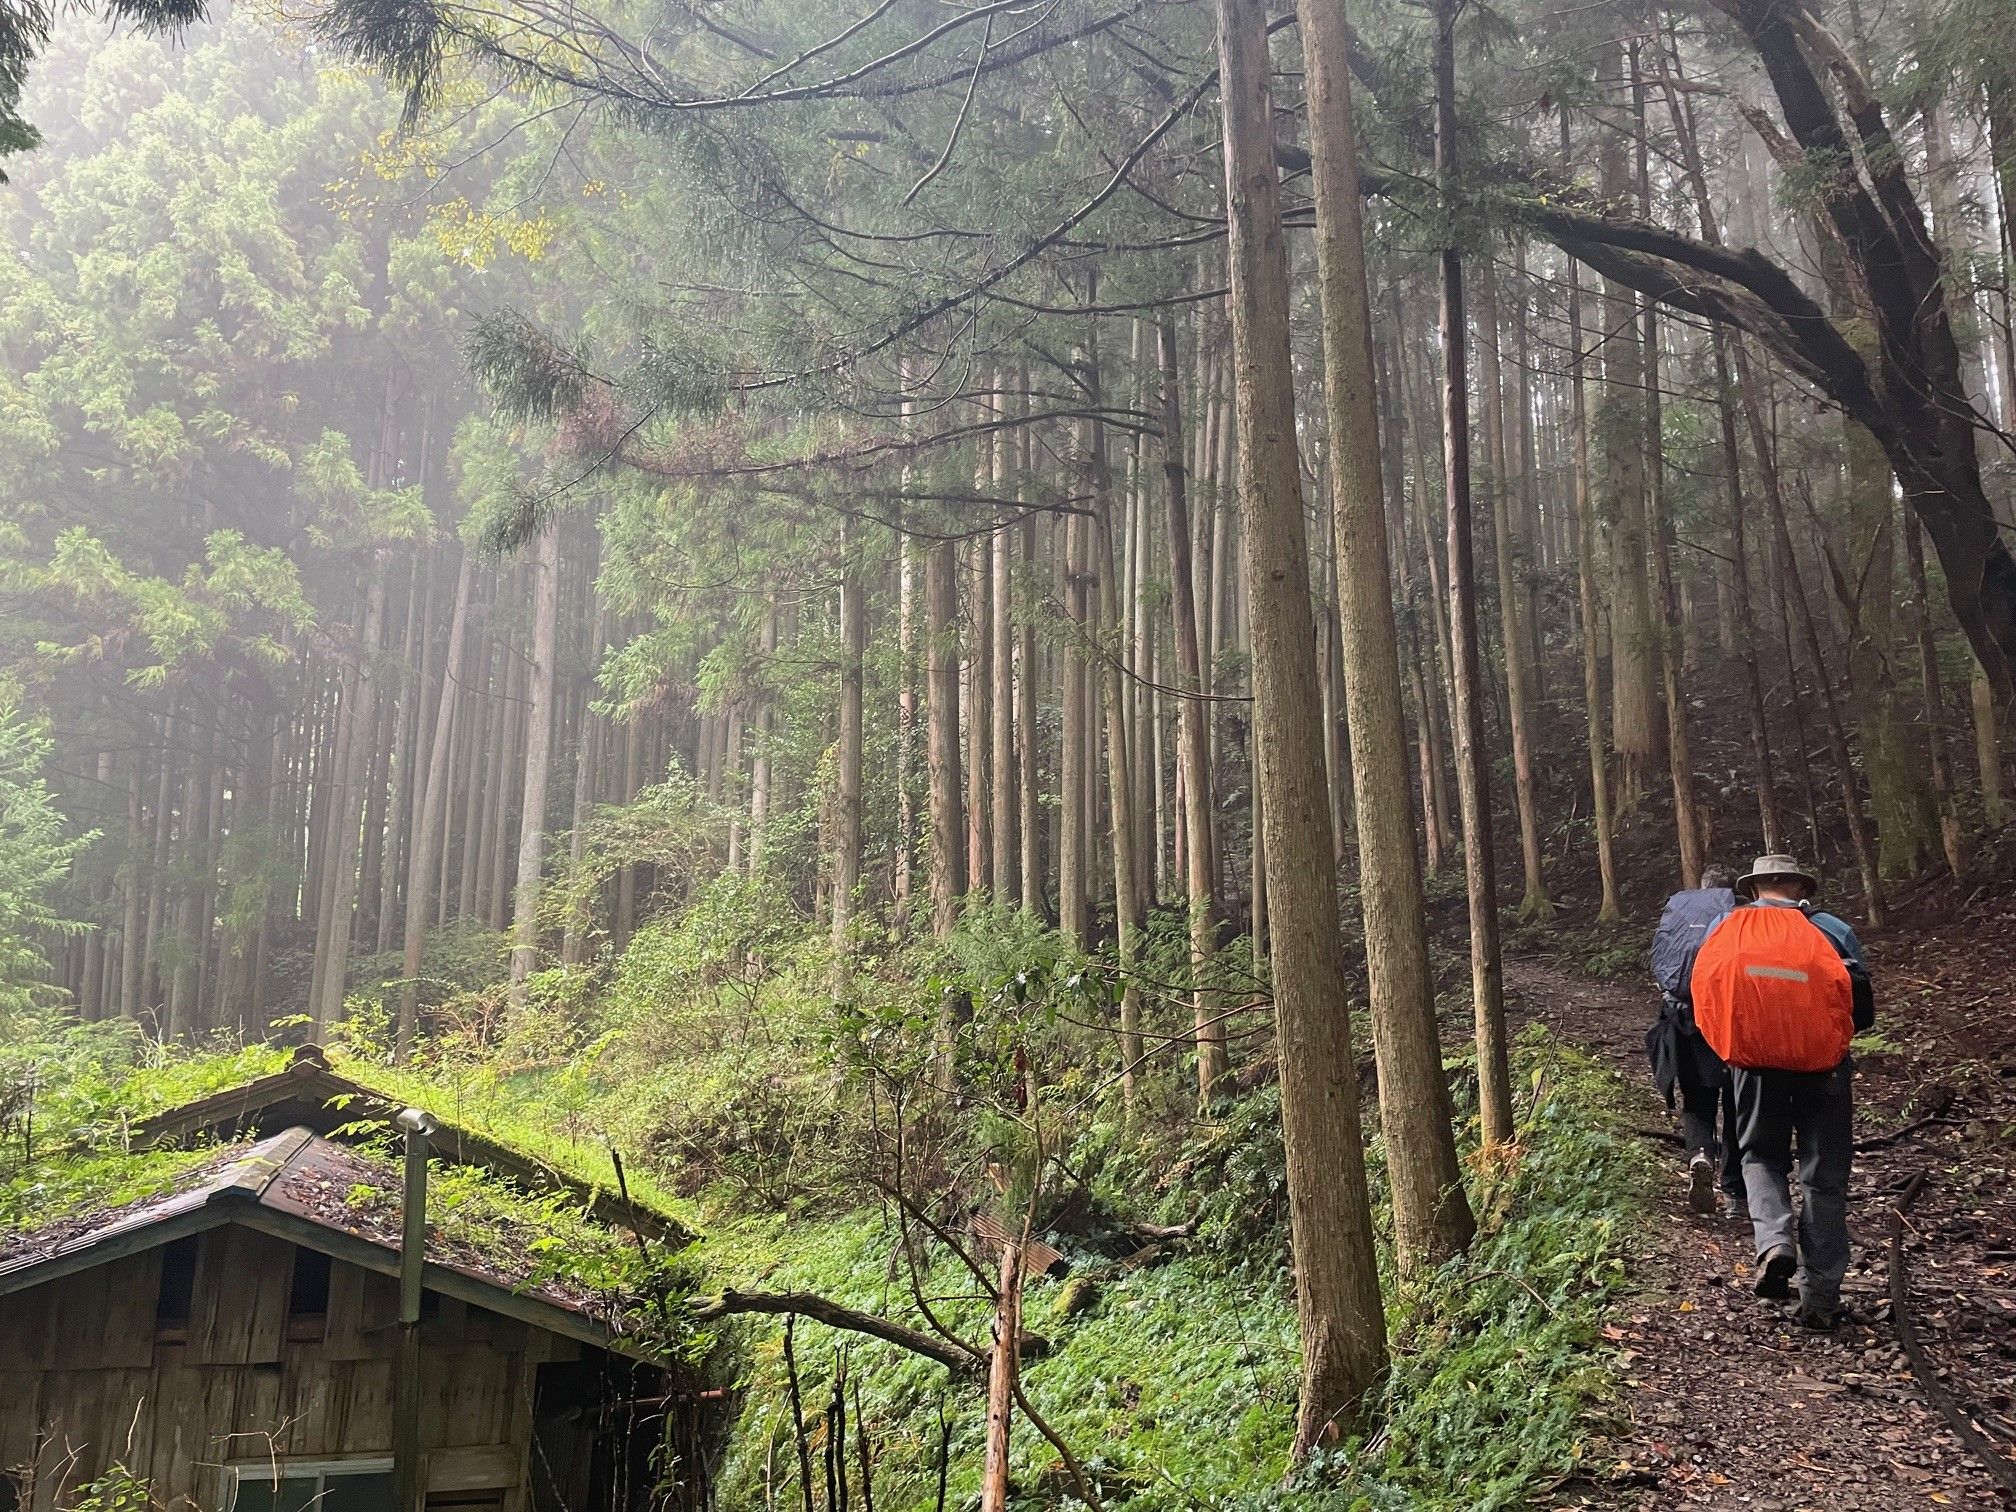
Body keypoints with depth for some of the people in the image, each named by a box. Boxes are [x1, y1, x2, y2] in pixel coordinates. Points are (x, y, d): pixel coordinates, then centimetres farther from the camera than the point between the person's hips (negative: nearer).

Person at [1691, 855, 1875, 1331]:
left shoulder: (1725, 929, 7)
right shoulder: (1833, 930, 5)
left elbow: (1704, 1001, 9)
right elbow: (1862, 1011, 6)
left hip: (1754, 1062, 1)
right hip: (1822, 1062, 0)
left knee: (1761, 1156, 21)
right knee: (1824, 1176, 10)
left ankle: (1775, 1241, -6)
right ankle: (1820, 1297, 11)